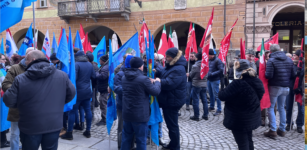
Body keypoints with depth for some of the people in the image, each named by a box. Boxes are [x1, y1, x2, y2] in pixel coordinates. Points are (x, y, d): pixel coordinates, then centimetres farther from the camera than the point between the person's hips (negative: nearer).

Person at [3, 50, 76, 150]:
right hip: (54, 125, 2)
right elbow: (71, 94, 4)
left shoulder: (20, 79, -12)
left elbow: (9, 101, -7)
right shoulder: (62, 75, -6)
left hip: (30, 127, -1)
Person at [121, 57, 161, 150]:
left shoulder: (124, 77, 4)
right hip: (140, 115, -6)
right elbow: (156, 92, -10)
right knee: (141, 139, 7)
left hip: (127, 113, 6)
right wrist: (157, 82, 7)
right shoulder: (143, 79, -19)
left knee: (126, 137, 19)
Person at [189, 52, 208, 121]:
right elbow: (207, 75, 8)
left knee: (196, 100, 3)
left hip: (196, 85, -5)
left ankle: (196, 116, 7)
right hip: (204, 84, 5)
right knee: (204, 100, 13)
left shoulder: (195, 66, -15)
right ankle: (205, 115, 20)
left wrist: (188, 74, 17)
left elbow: (191, 75, -4)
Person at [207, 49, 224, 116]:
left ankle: (219, 110, 6)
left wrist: (212, 74, -21)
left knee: (216, 95, -3)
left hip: (215, 80, -7)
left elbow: (221, 70, -19)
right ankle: (211, 107, 31)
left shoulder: (217, 60, -14)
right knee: (211, 94, 17)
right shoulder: (209, 60, 7)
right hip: (209, 80, 7)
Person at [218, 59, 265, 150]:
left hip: (239, 119, -8)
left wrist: (222, 91, -3)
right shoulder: (257, 81, -2)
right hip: (252, 117, 8)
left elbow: (222, 96, -23)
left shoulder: (238, 83, -26)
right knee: (249, 141, 23)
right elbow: (259, 96, 14)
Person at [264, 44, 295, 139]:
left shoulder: (271, 60, -14)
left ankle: (273, 131, 1)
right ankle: (282, 130, 22)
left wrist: (265, 73, 0)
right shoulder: (289, 60, 5)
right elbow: (293, 74, 7)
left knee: (271, 108, 4)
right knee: (281, 108, 17)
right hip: (285, 87, 6)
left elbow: (268, 75, -20)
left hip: (275, 87, -6)